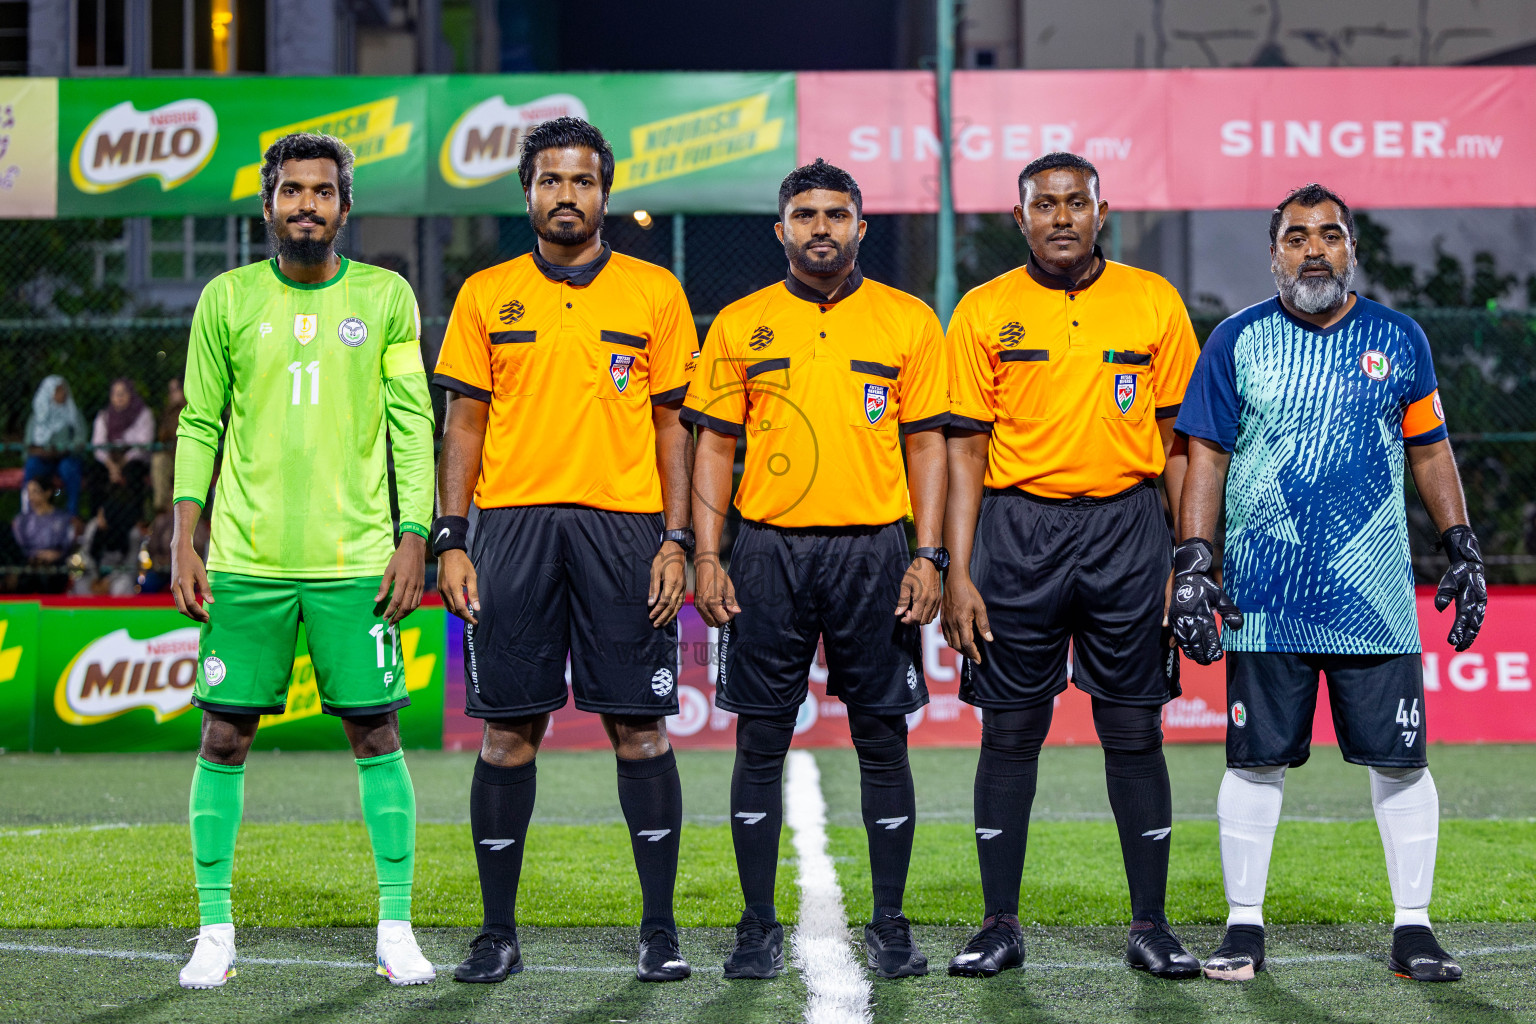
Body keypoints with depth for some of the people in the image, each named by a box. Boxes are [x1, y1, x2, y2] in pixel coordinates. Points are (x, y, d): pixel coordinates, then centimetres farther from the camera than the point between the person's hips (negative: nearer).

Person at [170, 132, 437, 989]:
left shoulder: (386, 298, 4)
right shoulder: (228, 299, 6)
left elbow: (413, 423, 4)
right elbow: (199, 425, 8)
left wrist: (414, 537, -4)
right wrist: (185, 542, 2)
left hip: (355, 558, -1)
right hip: (244, 558, 1)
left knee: (376, 736, -1)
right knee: (226, 735, 1)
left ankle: (397, 928, 8)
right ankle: (216, 930, 10)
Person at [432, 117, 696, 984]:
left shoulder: (655, 292, 7)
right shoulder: (487, 295, 9)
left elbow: (673, 425, 7)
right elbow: (465, 425, 9)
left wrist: (676, 540, -2)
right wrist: (451, 540, 0)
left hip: (624, 525, -1)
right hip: (513, 523, 1)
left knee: (639, 727, -1)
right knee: (509, 731, 2)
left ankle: (660, 929, 7)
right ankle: (500, 932, 10)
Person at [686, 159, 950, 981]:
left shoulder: (908, 320, 5)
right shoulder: (740, 325, 7)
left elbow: (926, 444, 5)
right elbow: (714, 445, 7)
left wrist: (929, 556, -4)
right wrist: (707, 557, -2)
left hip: (873, 550, -1)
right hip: (768, 548, 1)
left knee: (882, 740, 2)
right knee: (760, 741, 2)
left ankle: (890, 926, 11)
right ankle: (759, 926, 11)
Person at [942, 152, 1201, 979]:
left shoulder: (1154, 304, 5)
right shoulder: (983, 313, 3)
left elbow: (1176, 443, 7)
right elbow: (965, 449, 3)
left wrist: (1188, 563, 2)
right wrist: (957, 572, -4)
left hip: (1128, 529, 0)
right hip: (1017, 531, 0)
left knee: (1134, 731, 3)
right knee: (1009, 731, 3)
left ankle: (1150, 925, 11)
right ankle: (1000, 925, 12)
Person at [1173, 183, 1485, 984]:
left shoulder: (1397, 338, 8)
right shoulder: (1238, 340, 4)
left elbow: (1430, 450, 14)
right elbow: (1206, 456, 4)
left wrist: (1461, 548, 8)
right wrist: (1192, 561, -4)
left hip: (1376, 595, 1)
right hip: (1263, 595, -1)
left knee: (1399, 761, 0)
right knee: (1256, 761, 4)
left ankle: (1413, 929, 9)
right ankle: (1244, 926, 13)